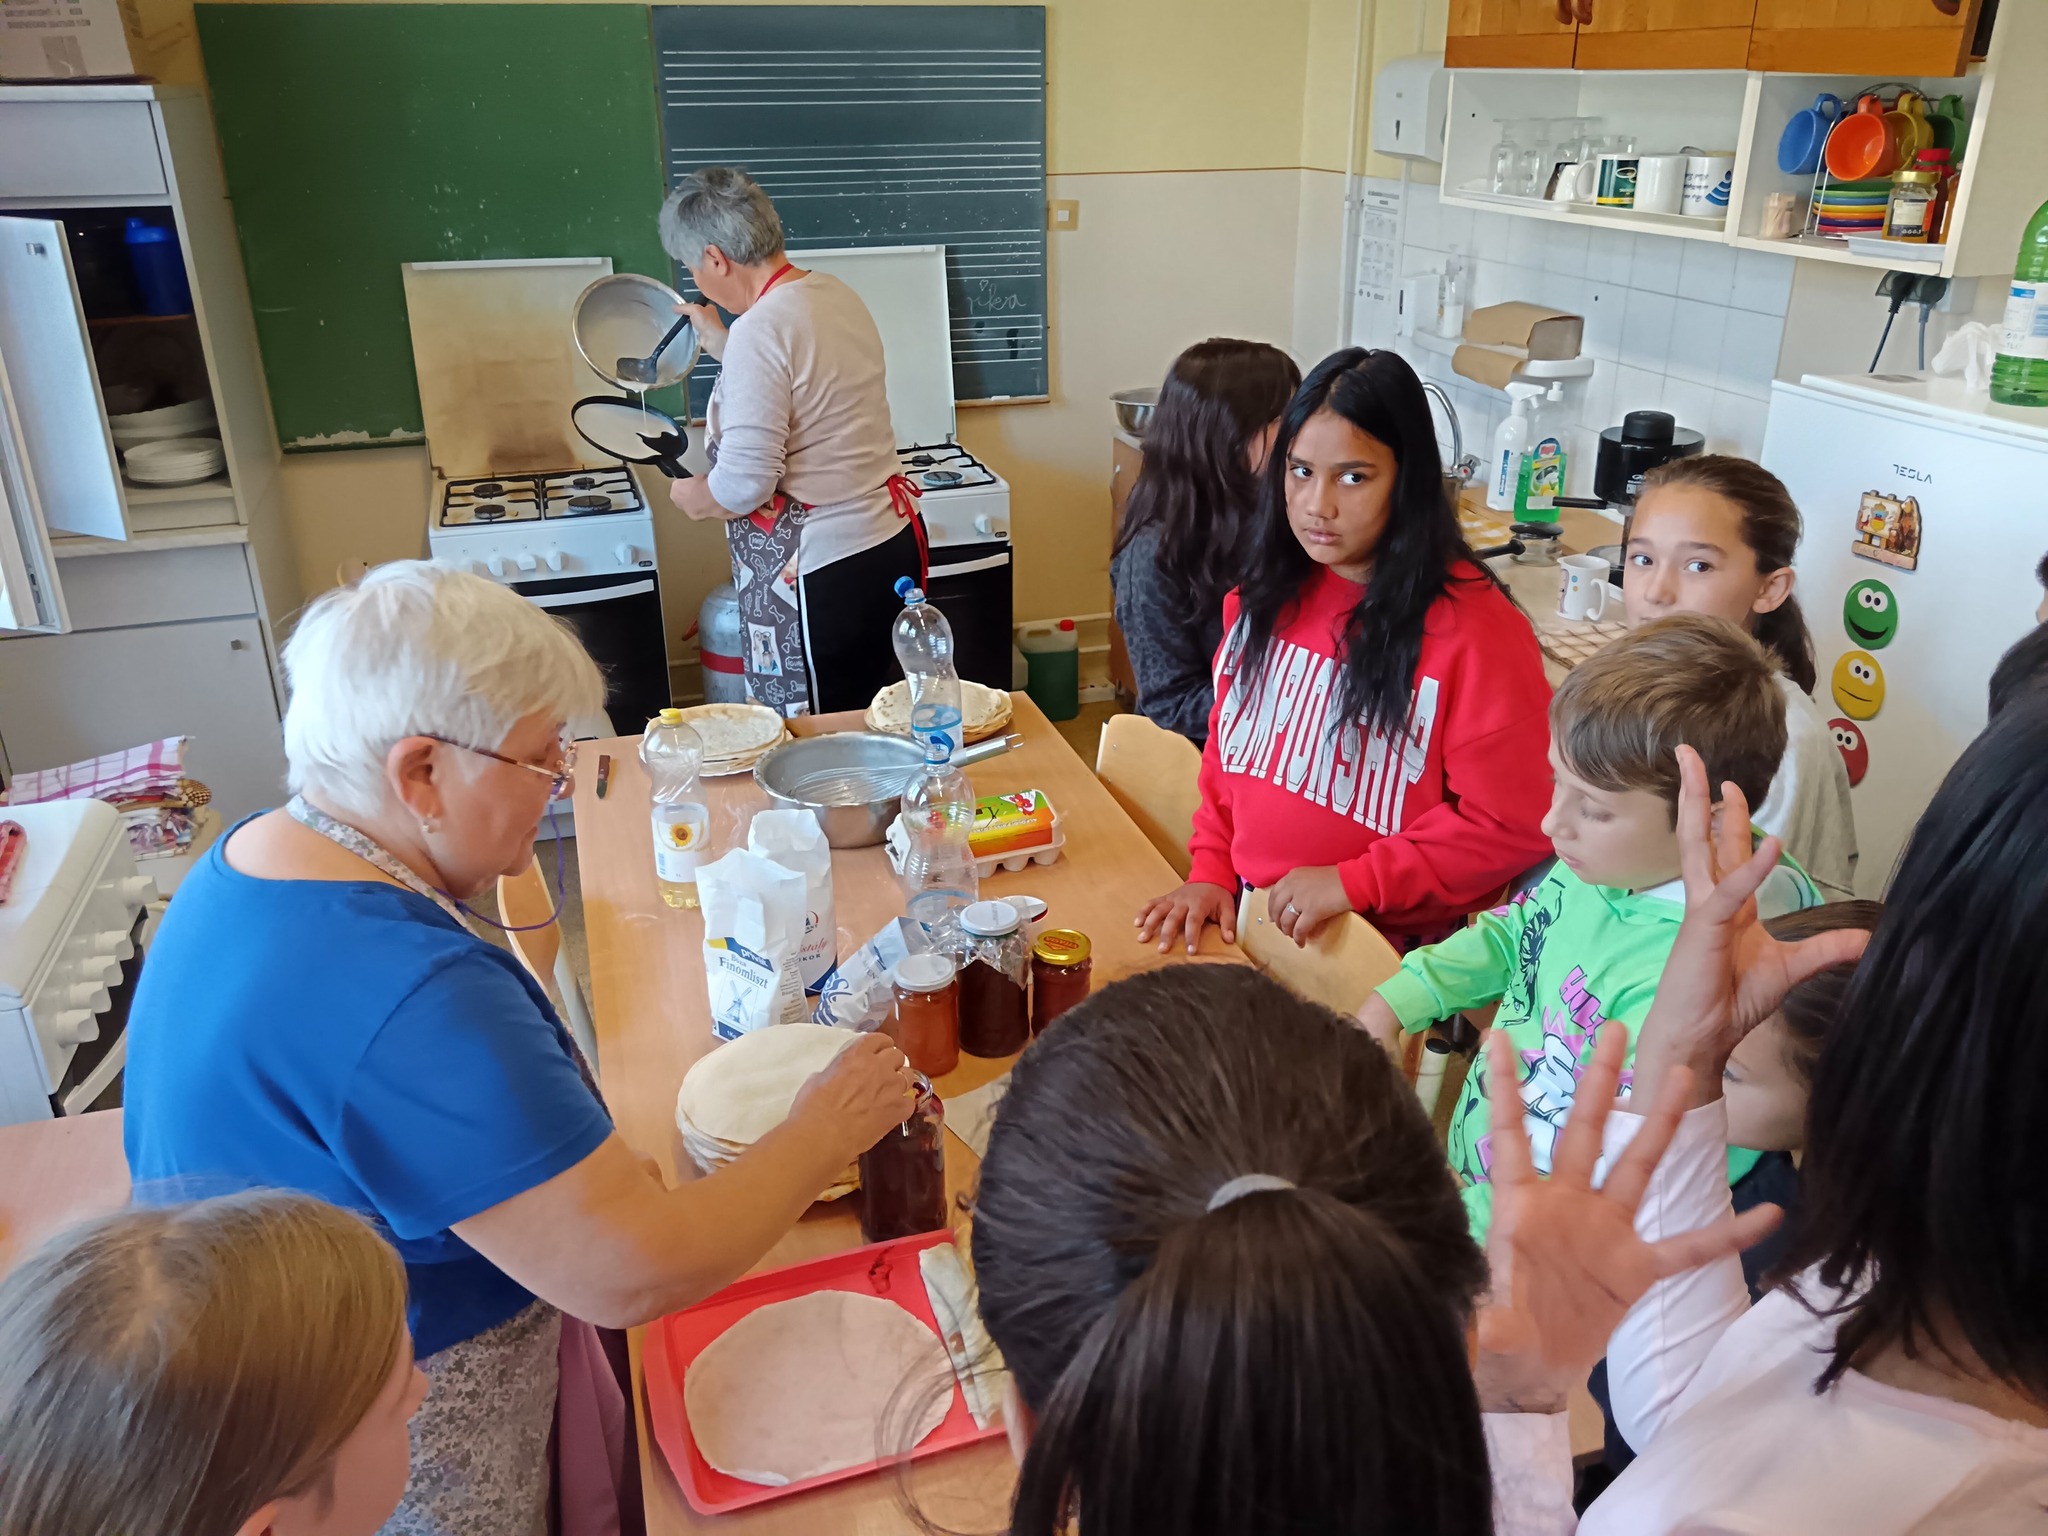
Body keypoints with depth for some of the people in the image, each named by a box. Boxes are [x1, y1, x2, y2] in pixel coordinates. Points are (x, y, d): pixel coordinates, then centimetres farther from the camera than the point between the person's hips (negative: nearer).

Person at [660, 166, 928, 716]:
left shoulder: (759, 329, -19)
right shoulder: (835, 293, 7)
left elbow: (743, 485, -22)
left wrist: (690, 496, -2)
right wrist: (716, 338, 32)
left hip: (823, 570, -9)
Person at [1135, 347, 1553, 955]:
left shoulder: (1473, 626, -14)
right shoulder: (1268, 595, 7)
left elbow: (1509, 825, -13)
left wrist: (1352, 883, -17)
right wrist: (1211, 871, 3)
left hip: (1386, 951, -5)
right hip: (1247, 921, 6)